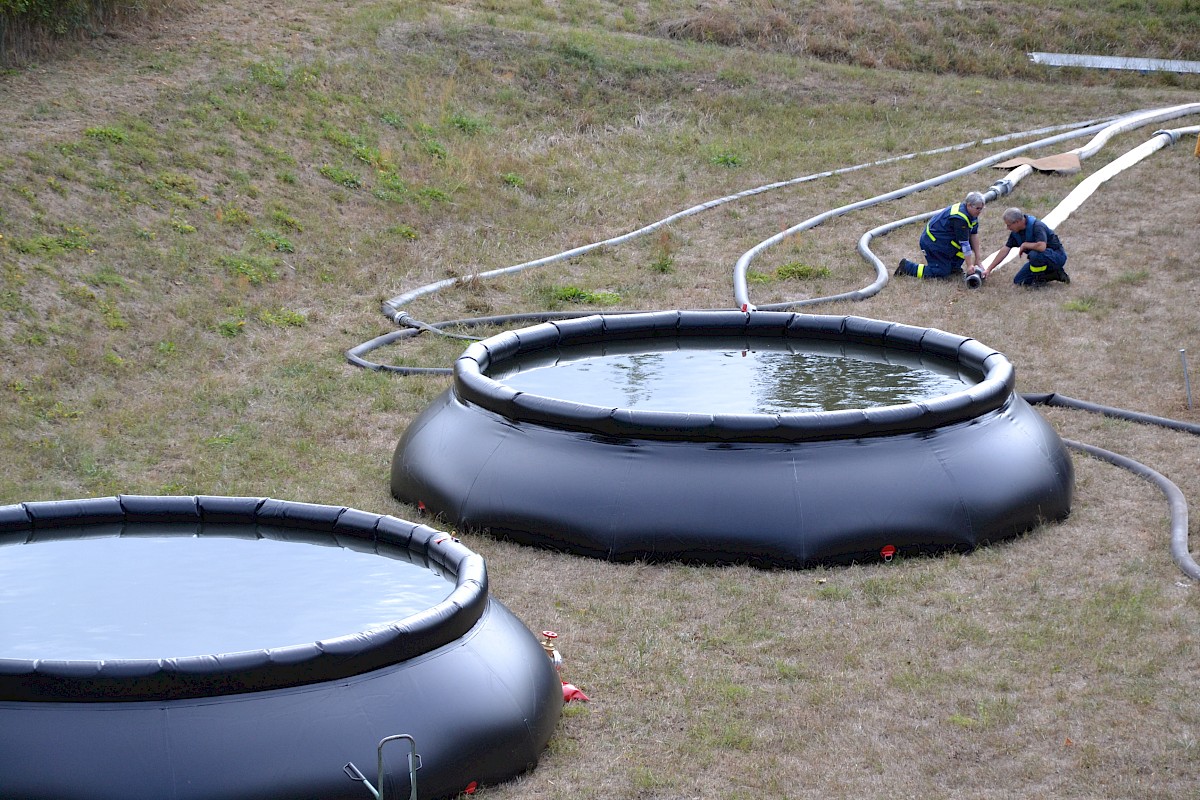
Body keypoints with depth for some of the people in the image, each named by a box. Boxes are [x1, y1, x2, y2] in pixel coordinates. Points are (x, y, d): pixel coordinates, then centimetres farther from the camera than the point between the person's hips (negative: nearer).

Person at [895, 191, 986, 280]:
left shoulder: (971, 214, 1)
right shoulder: (959, 219, -28)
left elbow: (974, 235, 7)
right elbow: (964, 243, -27)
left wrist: (977, 258, 6)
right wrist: (969, 266, -23)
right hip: (933, 242, -10)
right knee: (941, 273, -9)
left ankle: (953, 266, 11)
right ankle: (906, 266, -2)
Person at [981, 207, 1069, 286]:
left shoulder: (1036, 226, -28)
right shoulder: (1015, 232, -2)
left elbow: (1041, 247, -44)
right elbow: (1005, 250, 5)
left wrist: (1024, 245, -26)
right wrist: (989, 269, 4)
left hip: (1057, 256, -9)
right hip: (1038, 257, 9)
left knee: (1034, 254, -38)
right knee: (1018, 281, 3)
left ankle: (1040, 278, -11)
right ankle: (1053, 274, 8)